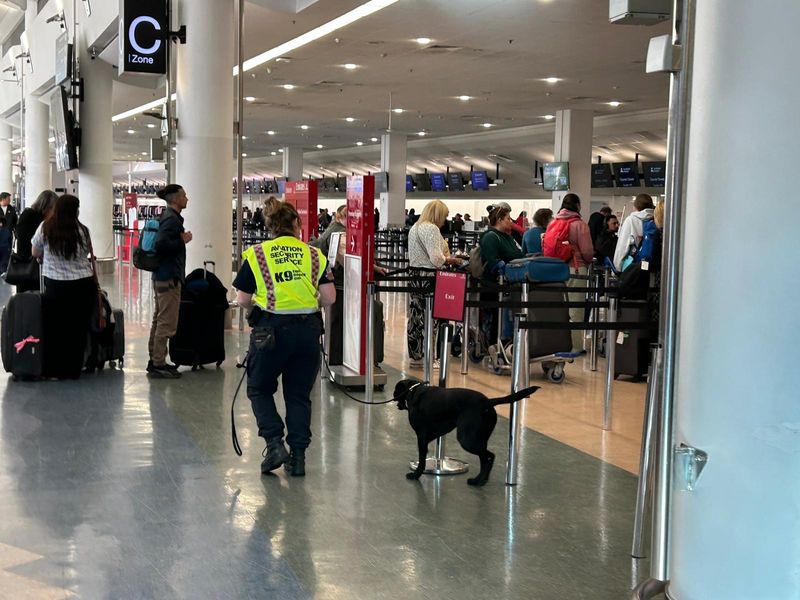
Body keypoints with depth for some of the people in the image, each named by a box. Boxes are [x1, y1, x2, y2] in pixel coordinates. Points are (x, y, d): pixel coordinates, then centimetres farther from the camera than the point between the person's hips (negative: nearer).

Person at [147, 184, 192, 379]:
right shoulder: (172, 219, -17)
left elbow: (161, 243, 20)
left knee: (158, 319, 16)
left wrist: (181, 240, 13)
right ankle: (158, 365, -2)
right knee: (167, 322, -6)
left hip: (161, 276, 11)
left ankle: (155, 360, 24)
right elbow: (161, 244, -28)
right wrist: (182, 240, -17)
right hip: (169, 277, -11)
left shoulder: (167, 217, 14)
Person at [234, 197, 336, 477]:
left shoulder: (256, 254, 1)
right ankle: (298, 456, 14)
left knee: (259, 388, 17)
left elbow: (242, 300, 1)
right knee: (299, 394, 14)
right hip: (308, 329, 2)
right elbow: (329, 298, 0)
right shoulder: (314, 255, 5)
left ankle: (275, 443, 3)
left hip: (271, 329, -2)